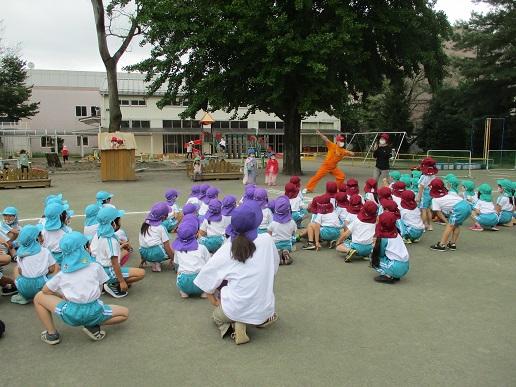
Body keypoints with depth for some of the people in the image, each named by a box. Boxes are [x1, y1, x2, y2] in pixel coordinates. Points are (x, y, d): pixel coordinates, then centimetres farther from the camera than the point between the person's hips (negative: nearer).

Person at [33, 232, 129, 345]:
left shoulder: (62, 274, 9)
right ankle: (93, 326, 6)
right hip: (94, 312, -1)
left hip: (71, 314, 1)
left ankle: (51, 334, 19)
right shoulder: (95, 267, 6)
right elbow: (100, 288, 9)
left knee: (38, 297, 23)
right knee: (125, 313, 23)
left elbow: (45, 290, 18)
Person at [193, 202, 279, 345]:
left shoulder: (226, 251, -9)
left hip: (235, 310, -2)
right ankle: (262, 319, 16)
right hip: (265, 310, 2)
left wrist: (214, 301, 14)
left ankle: (238, 324, 2)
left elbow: (206, 279, -1)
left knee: (218, 316, 32)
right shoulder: (267, 240, -9)